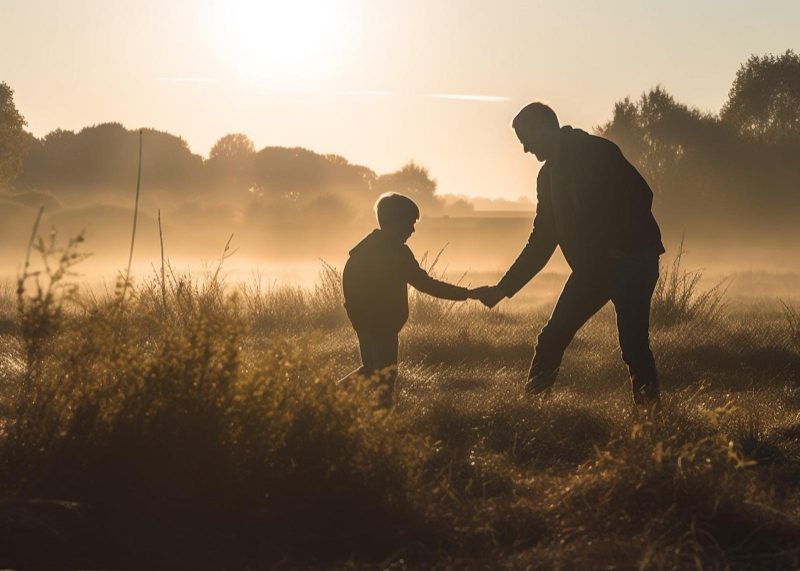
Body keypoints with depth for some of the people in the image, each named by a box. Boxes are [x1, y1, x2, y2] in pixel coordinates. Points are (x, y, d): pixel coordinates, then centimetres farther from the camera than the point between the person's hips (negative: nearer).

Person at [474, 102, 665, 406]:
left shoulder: (597, 151, -7)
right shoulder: (548, 175, 16)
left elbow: (641, 196, -15)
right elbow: (540, 241, 20)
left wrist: (620, 246, -24)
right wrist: (503, 288, 18)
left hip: (632, 259, -8)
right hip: (592, 267, 8)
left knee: (633, 343, -15)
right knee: (551, 338, 3)